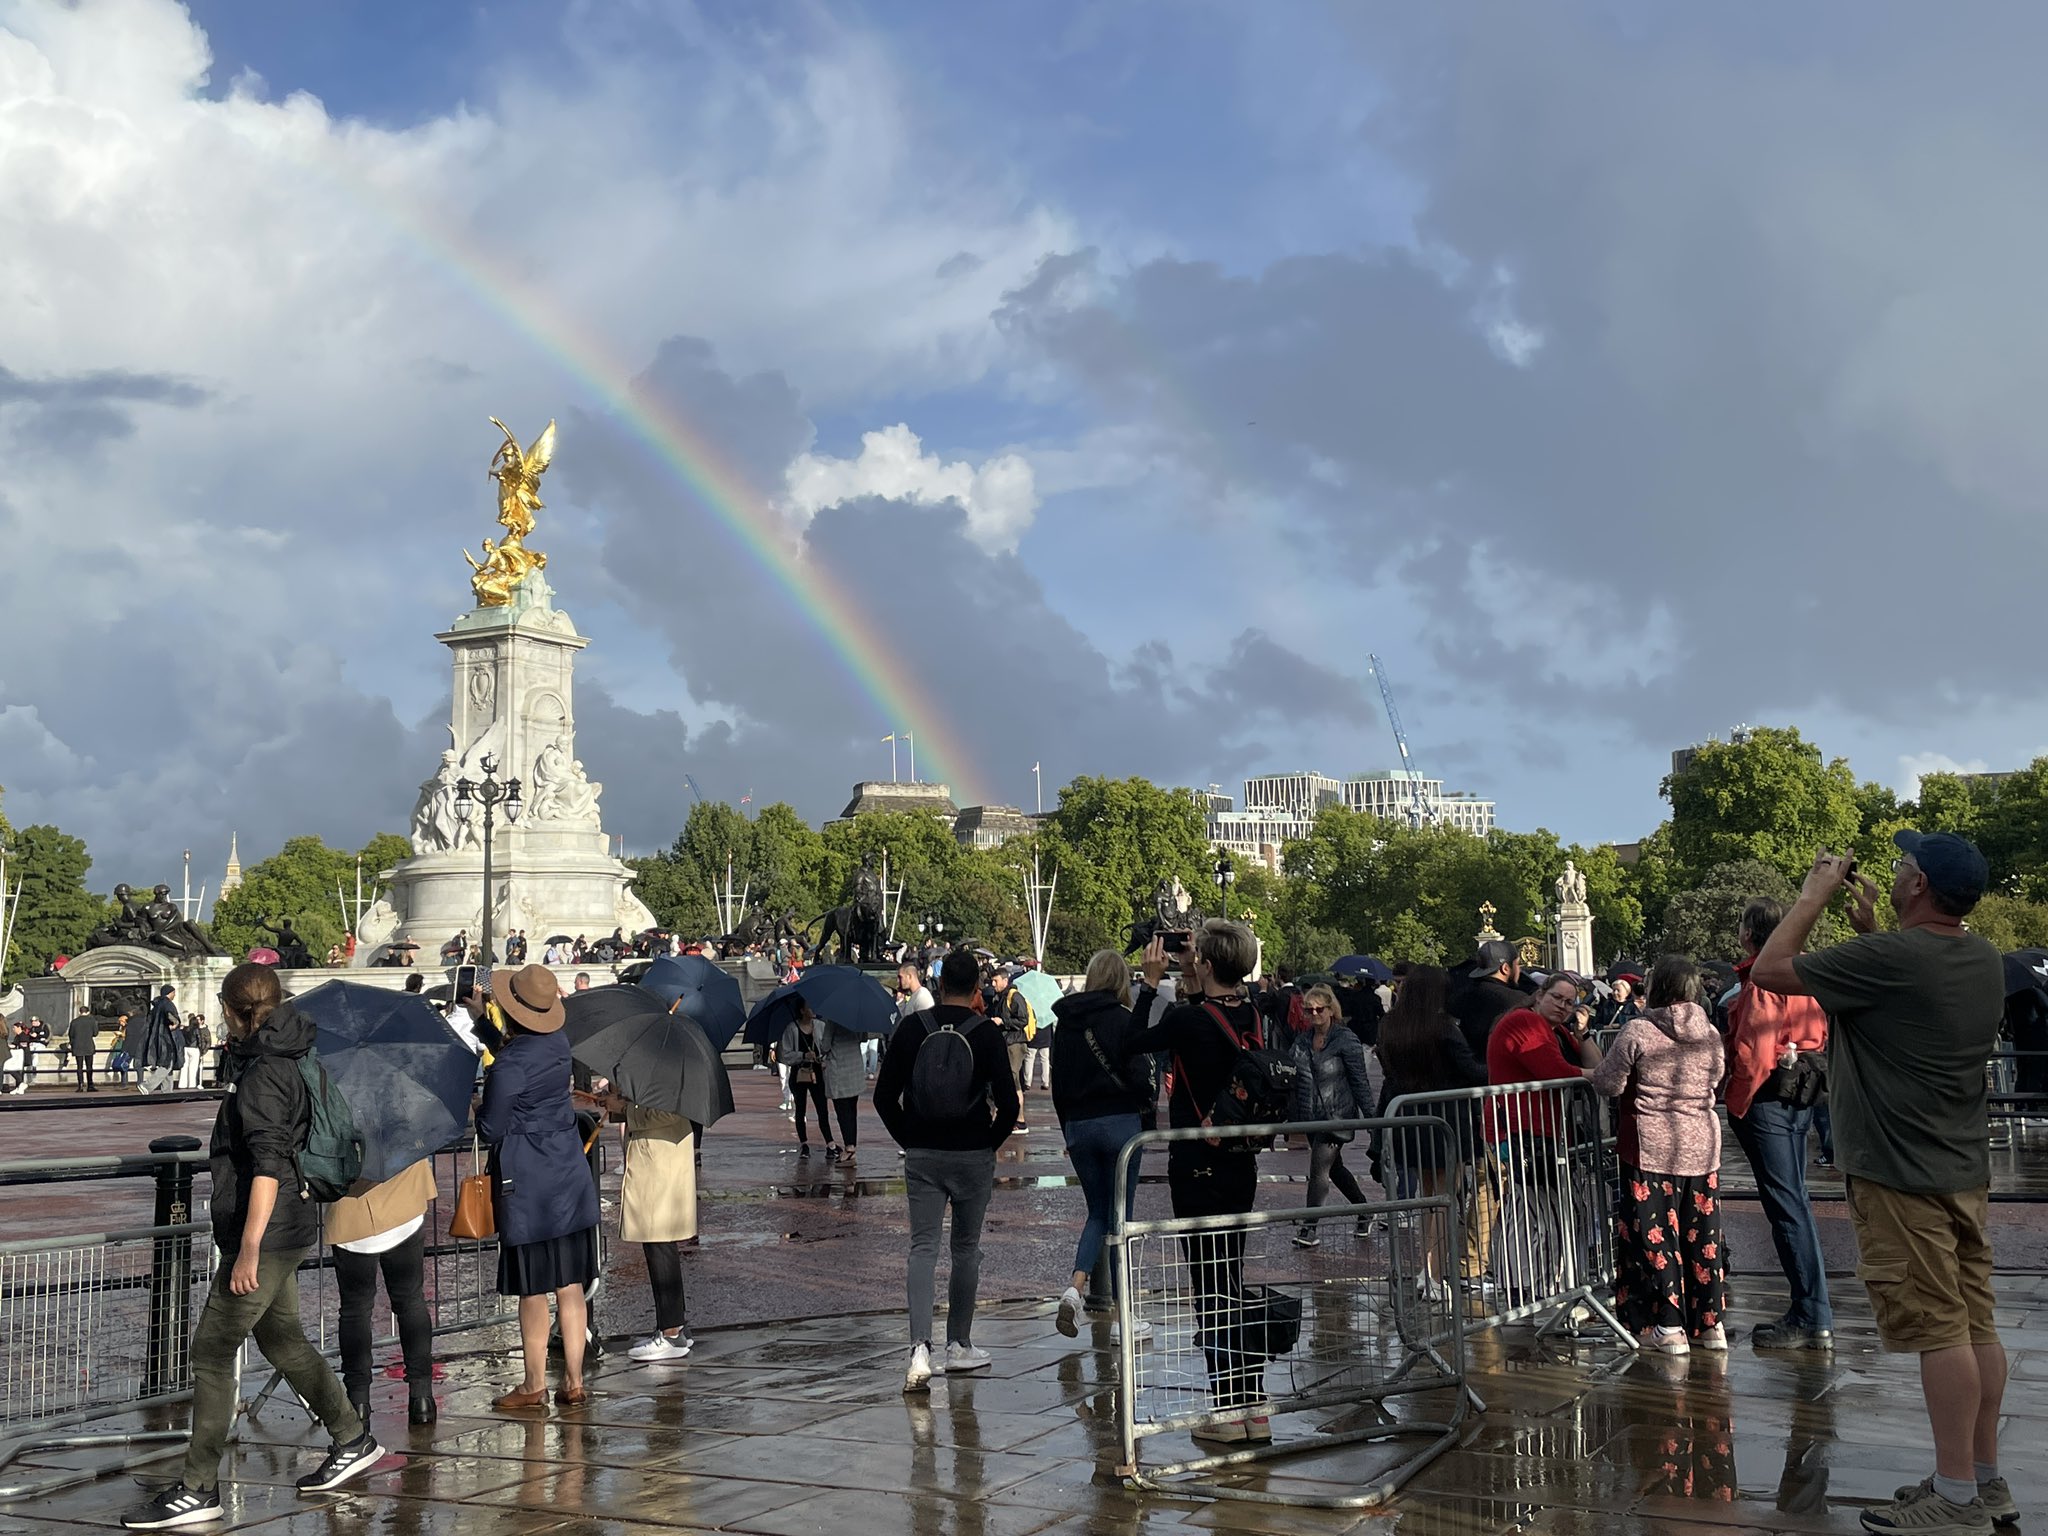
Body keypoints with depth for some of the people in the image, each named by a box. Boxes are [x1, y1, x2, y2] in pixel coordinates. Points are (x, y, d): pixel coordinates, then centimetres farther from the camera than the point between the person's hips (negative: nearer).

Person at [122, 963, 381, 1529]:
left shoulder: (264, 1074, -17)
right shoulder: (284, 1060, 12)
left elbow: (268, 1166, -24)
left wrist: (249, 1247, -26)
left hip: (266, 1236, -10)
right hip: (285, 1231, 10)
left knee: (212, 1350, -5)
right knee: (281, 1338, 20)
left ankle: (198, 1490, 1)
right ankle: (353, 1440, 30)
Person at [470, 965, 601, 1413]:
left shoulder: (508, 1066, -19)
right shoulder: (558, 1045, 3)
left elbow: (491, 1130, -11)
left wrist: (478, 1109, 10)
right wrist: (484, 1018, 29)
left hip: (526, 1183, -6)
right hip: (570, 1177, 6)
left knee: (533, 1290, 3)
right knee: (570, 1285, 9)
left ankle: (534, 1385, 13)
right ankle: (574, 1382, 14)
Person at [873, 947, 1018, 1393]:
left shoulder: (912, 1028, -2)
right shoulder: (986, 1033, -7)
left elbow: (884, 1096, 0)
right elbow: (1008, 1103, -9)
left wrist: (909, 1141, 10)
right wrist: (991, 1143, 7)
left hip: (921, 1156, 1)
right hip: (973, 1156, -1)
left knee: (923, 1248, 1)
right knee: (966, 1248, 13)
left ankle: (920, 1348, -15)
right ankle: (959, 1346, 21)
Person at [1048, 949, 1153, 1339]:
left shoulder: (1065, 1022, 7)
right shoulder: (1123, 1019, -10)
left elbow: (1058, 1082, 11)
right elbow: (1139, 1076, -13)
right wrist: (1149, 1097, 9)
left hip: (1077, 1126, 5)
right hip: (1119, 1123, -5)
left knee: (1097, 1213, 17)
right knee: (1120, 1216, 4)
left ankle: (1074, 1288, -5)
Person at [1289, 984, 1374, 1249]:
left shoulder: (1346, 1039, -8)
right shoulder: (1301, 1042, 8)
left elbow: (1360, 1080, -7)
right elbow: (1294, 1080, 13)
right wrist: (1293, 1116, 11)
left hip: (1338, 1115, -7)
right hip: (1311, 1117, 7)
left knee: (1319, 1170, -11)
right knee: (1334, 1168, 17)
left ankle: (1310, 1226, -8)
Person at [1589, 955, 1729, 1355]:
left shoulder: (1637, 1031, -13)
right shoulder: (1710, 1035, 3)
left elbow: (1608, 1085, -9)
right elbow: (1715, 1085, 15)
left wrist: (1601, 1063, 11)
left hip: (1651, 1148, -5)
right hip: (1702, 1146, 5)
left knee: (1654, 1234, 2)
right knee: (1703, 1234, 13)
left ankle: (1668, 1326, 2)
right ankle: (1710, 1322, 19)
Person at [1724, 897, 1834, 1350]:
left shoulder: (1761, 981, -17)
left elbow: (1753, 1051, -21)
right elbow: (1819, 1034, 18)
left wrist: (1736, 1105, -12)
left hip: (1769, 1097, -9)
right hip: (1802, 1095, 9)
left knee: (1786, 1206, -6)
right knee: (1794, 1204, 14)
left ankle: (1812, 1319, -3)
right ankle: (1810, 1313, 20)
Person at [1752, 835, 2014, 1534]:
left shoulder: (1887, 957, -19)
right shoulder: (1984, 960, 8)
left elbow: (1769, 970, -10)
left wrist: (1816, 892, 0)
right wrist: (1868, 926, 19)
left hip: (1902, 1175, -9)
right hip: (1965, 1170, 9)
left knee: (1938, 1331, -5)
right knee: (1976, 1325, 12)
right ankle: (1984, 1477, 21)